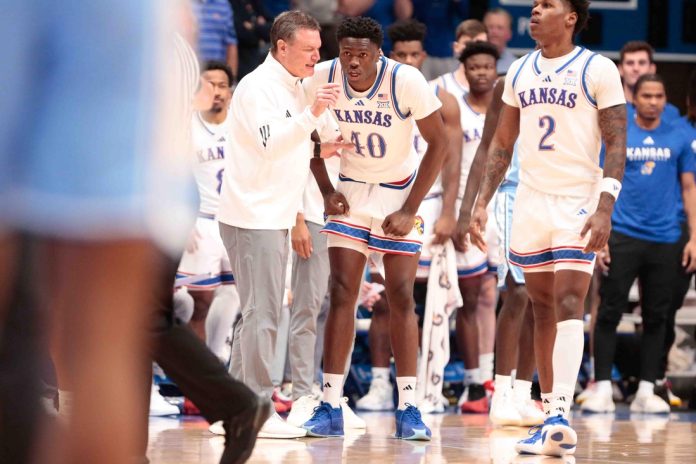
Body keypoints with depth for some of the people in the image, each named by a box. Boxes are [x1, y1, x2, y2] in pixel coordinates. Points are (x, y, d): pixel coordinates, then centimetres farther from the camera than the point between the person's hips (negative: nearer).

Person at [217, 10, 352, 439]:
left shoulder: (296, 89, 17)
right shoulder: (258, 87, -12)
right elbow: (270, 143, -25)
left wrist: (320, 151, 10)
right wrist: (312, 113, -31)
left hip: (275, 216, 10)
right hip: (253, 215, -10)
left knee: (258, 313, 13)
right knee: (262, 313, -11)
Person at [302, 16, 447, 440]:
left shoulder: (406, 81, -23)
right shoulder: (323, 78, -15)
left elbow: (439, 143, -14)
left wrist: (410, 210, -15)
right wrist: (326, 190, -6)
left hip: (400, 193, -2)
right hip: (352, 192, 2)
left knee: (402, 297, -5)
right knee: (342, 293, -6)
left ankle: (409, 409, 0)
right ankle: (330, 409, -5)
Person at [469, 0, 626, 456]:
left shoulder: (597, 70, -5)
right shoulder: (520, 71, 12)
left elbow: (616, 144, -9)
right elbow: (503, 143, 18)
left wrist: (604, 208, -19)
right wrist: (482, 203, 10)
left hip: (578, 202, -5)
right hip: (531, 201, 6)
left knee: (568, 305, -15)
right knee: (543, 310, 7)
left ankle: (561, 415, -22)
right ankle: (551, 419, 10)